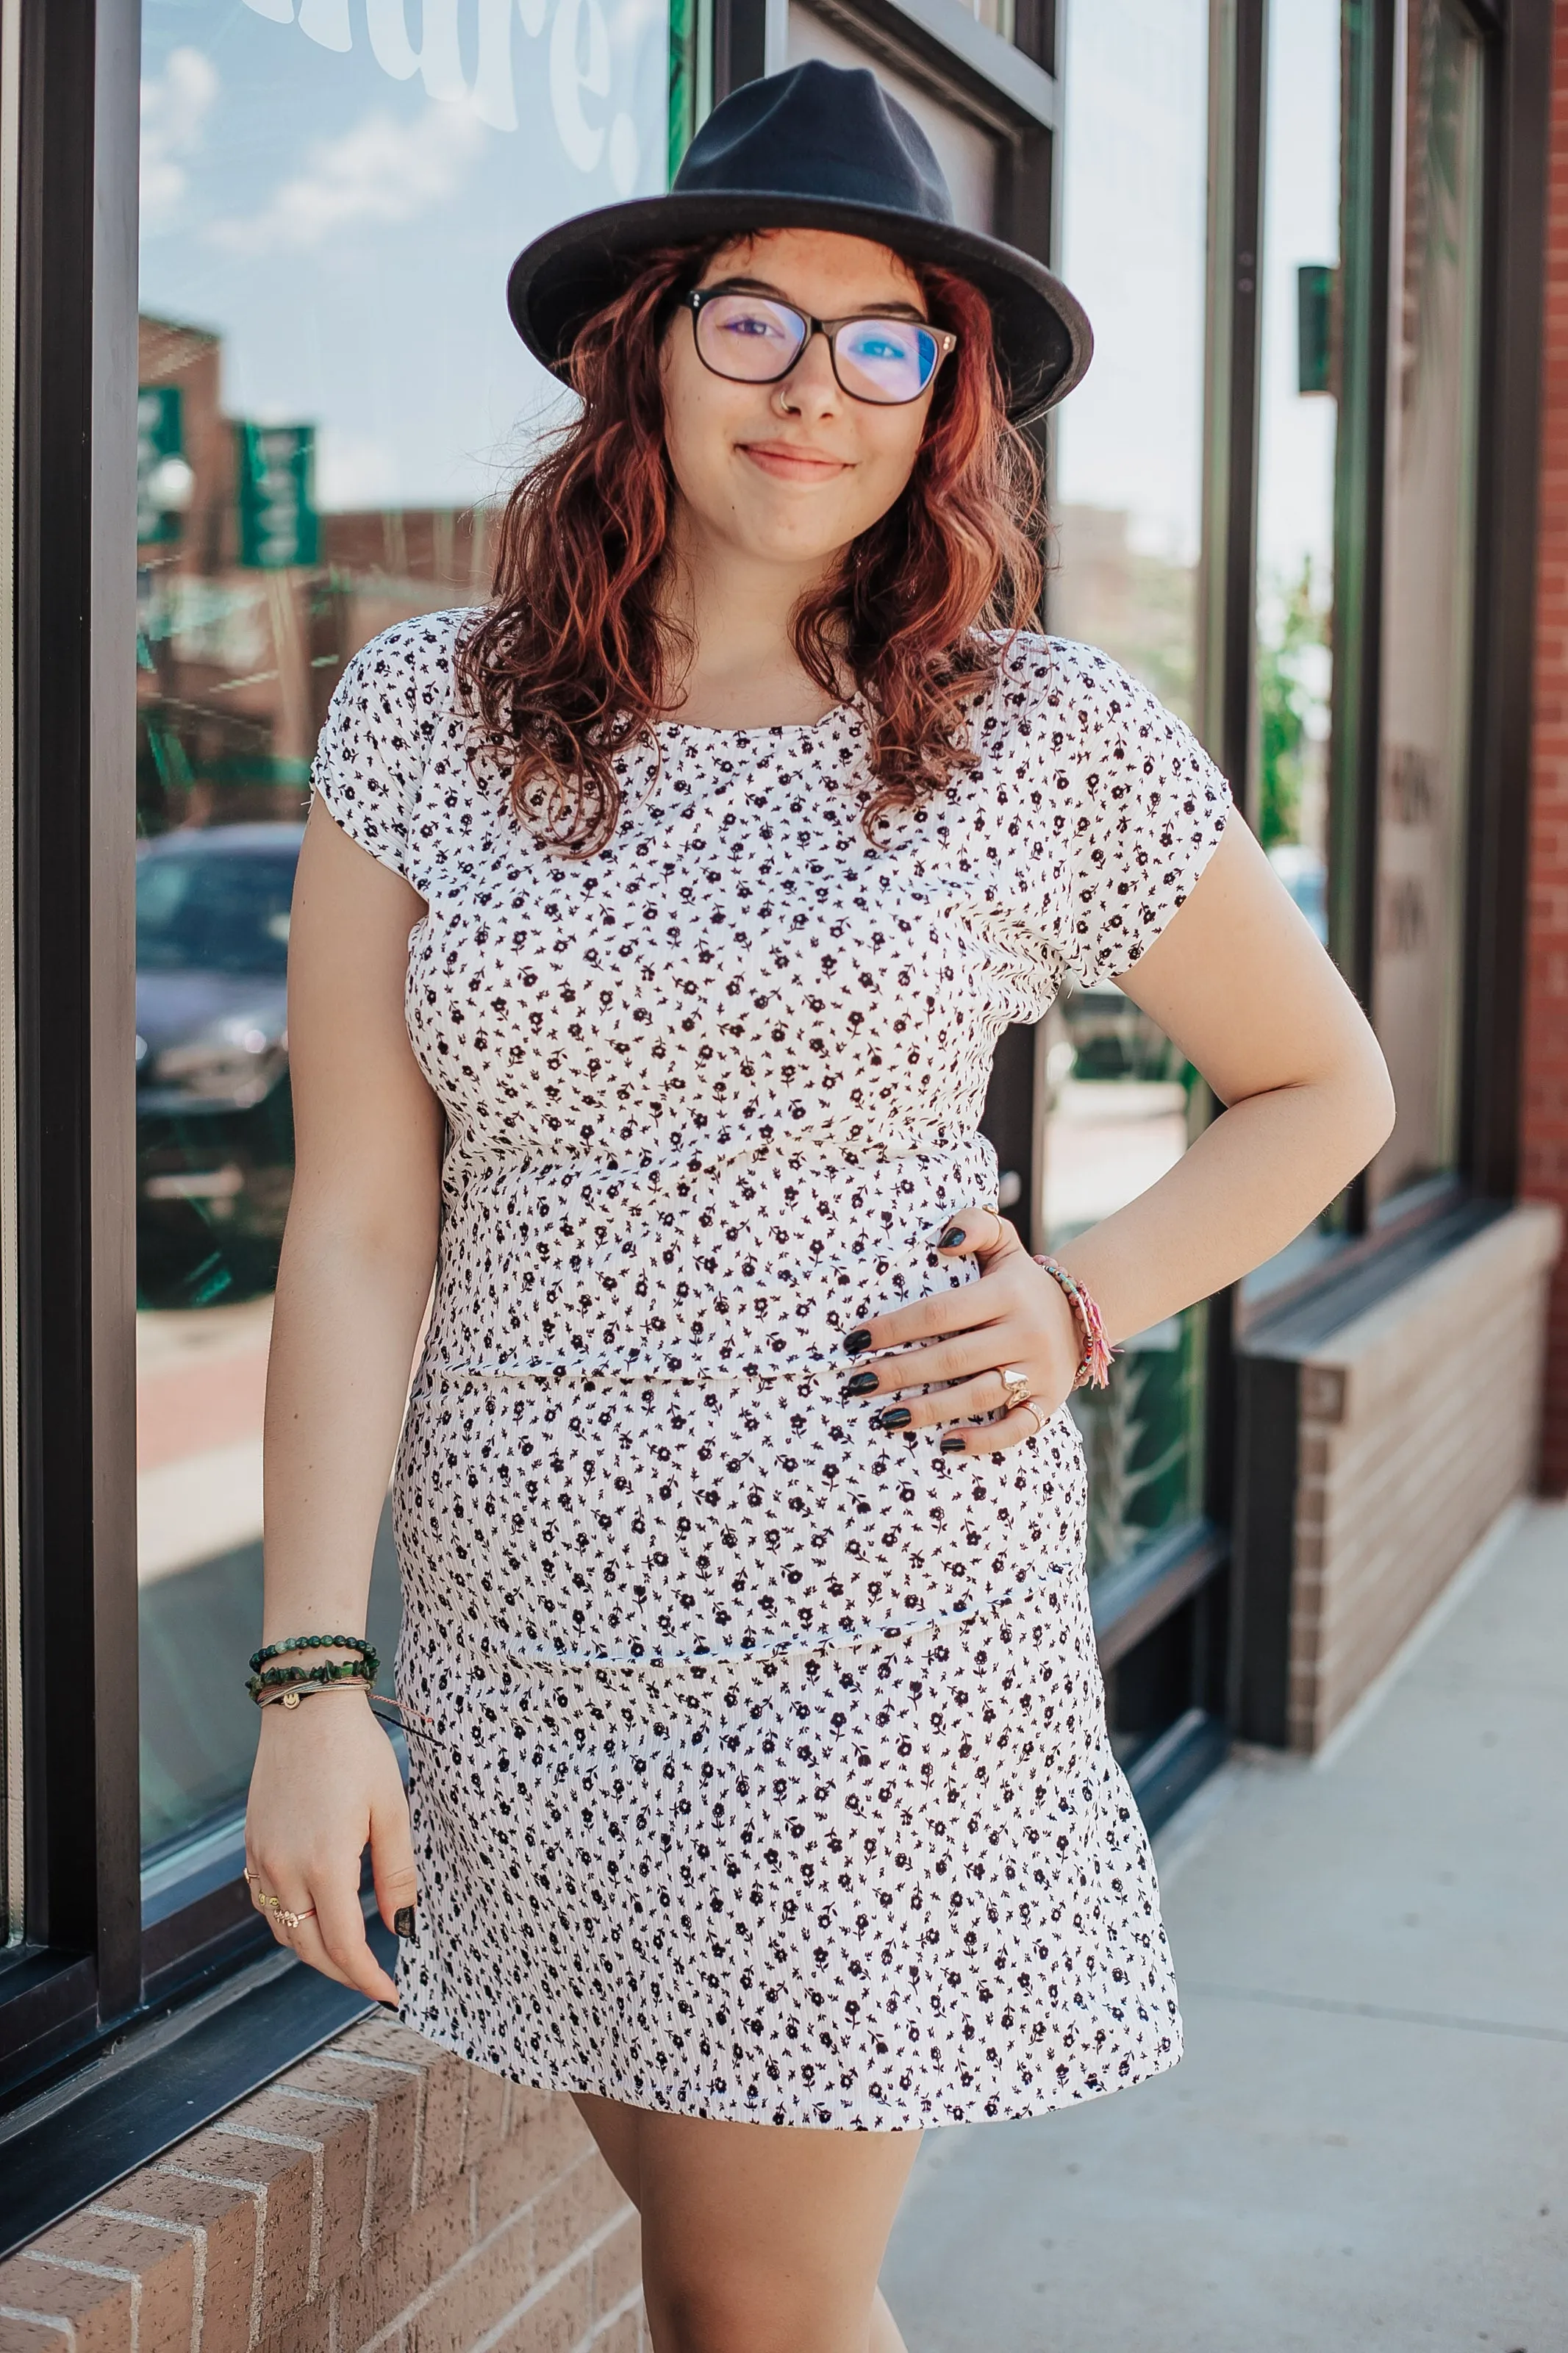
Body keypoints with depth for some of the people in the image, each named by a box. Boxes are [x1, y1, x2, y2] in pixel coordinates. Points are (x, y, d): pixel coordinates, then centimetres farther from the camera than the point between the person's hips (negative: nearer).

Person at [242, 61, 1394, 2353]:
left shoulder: (1045, 738, -2)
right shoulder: (424, 718, 0)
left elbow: (1324, 1084, 11)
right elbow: (357, 1227, -2)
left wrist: (1085, 1303, -4)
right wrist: (312, 1675, -6)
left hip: (882, 1620, -2)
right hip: (532, 1627, 3)